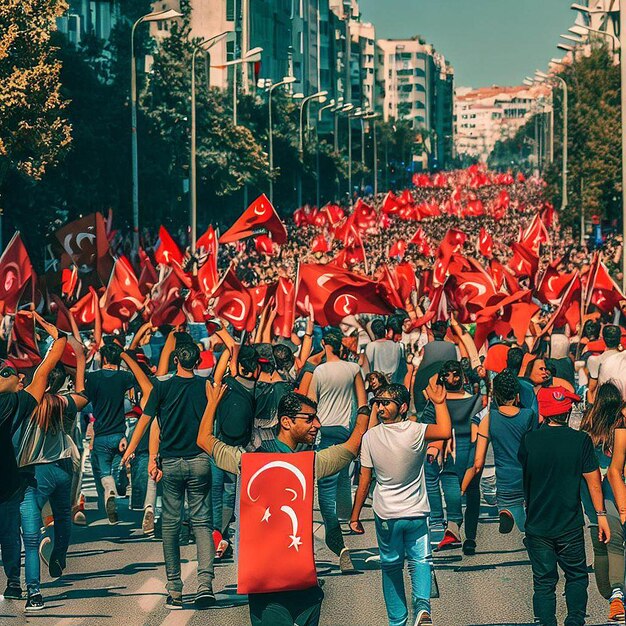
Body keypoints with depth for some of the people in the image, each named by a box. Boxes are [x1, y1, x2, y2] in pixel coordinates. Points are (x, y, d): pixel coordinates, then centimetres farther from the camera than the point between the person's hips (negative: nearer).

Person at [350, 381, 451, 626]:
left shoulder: (370, 437, -12)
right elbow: (445, 432, -37)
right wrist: (439, 403, -21)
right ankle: (422, 605, -12)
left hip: (386, 515, 0)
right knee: (420, 560, 14)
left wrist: (355, 515, 4)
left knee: (391, 566, 16)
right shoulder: (415, 432, -17)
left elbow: (364, 481, -6)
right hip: (417, 513, 0)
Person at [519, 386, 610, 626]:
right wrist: (601, 515, 3)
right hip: (570, 525, -1)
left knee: (543, 583, 8)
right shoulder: (581, 440, -9)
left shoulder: (529, 440, -6)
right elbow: (593, 480, -5)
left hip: (537, 524, 1)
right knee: (576, 577, 16)